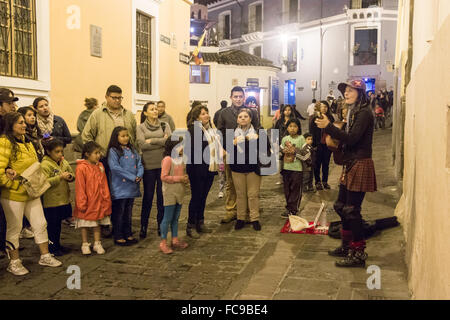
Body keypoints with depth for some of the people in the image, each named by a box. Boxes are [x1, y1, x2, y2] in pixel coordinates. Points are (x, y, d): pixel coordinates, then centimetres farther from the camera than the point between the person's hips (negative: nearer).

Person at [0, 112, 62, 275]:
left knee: (40, 224, 12)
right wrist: (16, 185, -19)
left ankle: (45, 256, 26)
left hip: (31, 193, 8)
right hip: (13, 195, -8)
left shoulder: (26, 141, 11)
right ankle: (14, 262, 22)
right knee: (14, 228, 7)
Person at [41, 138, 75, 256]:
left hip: (64, 199, 7)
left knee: (58, 224, 19)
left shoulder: (64, 162, 7)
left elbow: (72, 174, 15)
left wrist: (70, 176, -8)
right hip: (52, 201, -7)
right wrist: (60, 177, -26)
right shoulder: (45, 165, -14)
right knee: (52, 225, 4)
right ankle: (52, 248, 16)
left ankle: (57, 245, 32)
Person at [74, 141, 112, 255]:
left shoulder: (100, 166, 4)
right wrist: (81, 203, -13)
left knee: (97, 224, 14)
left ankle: (97, 243, 26)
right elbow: (80, 187, -13)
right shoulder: (81, 168, -15)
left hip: (99, 202, 5)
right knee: (85, 224, 10)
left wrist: (107, 199, 8)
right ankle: (85, 244, 23)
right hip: (87, 203, -5)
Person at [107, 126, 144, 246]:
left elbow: (139, 164, 10)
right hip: (119, 188, -6)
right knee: (119, 213, 2)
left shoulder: (132, 150, 12)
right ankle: (118, 237, 11)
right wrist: (133, 177, -18)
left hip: (132, 187, 6)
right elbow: (115, 167, -17)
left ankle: (128, 234, 25)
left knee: (128, 212, 15)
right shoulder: (113, 151, -7)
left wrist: (139, 176, -11)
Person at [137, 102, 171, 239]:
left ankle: (161, 225, 19)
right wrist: (162, 141, -11)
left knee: (162, 195, 6)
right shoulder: (141, 127, 3)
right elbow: (141, 144, -12)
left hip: (163, 164, 1)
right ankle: (143, 226, 16)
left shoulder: (164, 125, 8)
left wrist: (152, 140, -11)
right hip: (149, 165, -1)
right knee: (148, 196, 4)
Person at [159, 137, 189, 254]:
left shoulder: (180, 159, 9)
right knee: (168, 218, -1)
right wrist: (179, 179, -22)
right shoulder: (167, 159, -16)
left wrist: (186, 178, 2)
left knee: (175, 218, 16)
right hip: (170, 193, -8)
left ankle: (175, 240, 27)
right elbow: (164, 177, -21)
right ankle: (163, 243, 8)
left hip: (179, 193, 8)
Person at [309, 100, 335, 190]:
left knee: (326, 164, 11)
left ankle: (325, 181, 22)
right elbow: (311, 133, -6)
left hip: (327, 145, 3)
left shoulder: (331, 118, 4)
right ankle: (318, 182, 17)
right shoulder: (315, 119, -5)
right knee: (317, 164, 6)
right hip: (318, 145, -3)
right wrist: (313, 144, -12)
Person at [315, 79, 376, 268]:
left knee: (351, 210, -6)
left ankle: (358, 254, 5)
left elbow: (352, 138, -23)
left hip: (360, 164, -10)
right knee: (341, 206, 16)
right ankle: (347, 246, 30)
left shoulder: (364, 113, -14)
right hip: (350, 164, 10)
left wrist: (328, 127, -24)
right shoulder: (353, 112, 16)